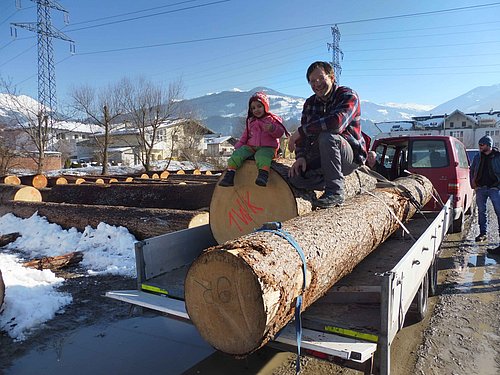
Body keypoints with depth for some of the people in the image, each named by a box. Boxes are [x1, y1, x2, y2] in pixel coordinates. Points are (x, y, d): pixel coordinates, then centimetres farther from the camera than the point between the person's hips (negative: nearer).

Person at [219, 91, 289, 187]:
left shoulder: (272, 119, 6)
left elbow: (279, 132, -4)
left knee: (262, 156, -40)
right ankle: (229, 176, -22)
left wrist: (272, 129, -26)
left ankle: (263, 175, -50)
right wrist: (238, 146, 13)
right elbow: (245, 136, 25)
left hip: (267, 147, -4)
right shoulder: (250, 121, 21)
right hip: (250, 146, 4)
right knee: (237, 154, -19)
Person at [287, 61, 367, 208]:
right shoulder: (310, 103, 10)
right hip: (322, 157, 5)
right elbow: (304, 135, 5)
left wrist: (301, 131, -25)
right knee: (295, 177, -22)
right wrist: (300, 156, -16)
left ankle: (335, 192, -27)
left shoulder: (348, 95, -10)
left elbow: (337, 122, -32)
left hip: (351, 155, -5)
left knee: (326, 137, -37)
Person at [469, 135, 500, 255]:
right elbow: (472, 171, 16)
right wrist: (473, 184, 8)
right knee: (481, 211, 9)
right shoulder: (478, 157, 9)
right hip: (480, 188, 4)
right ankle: (483, 233, 20)